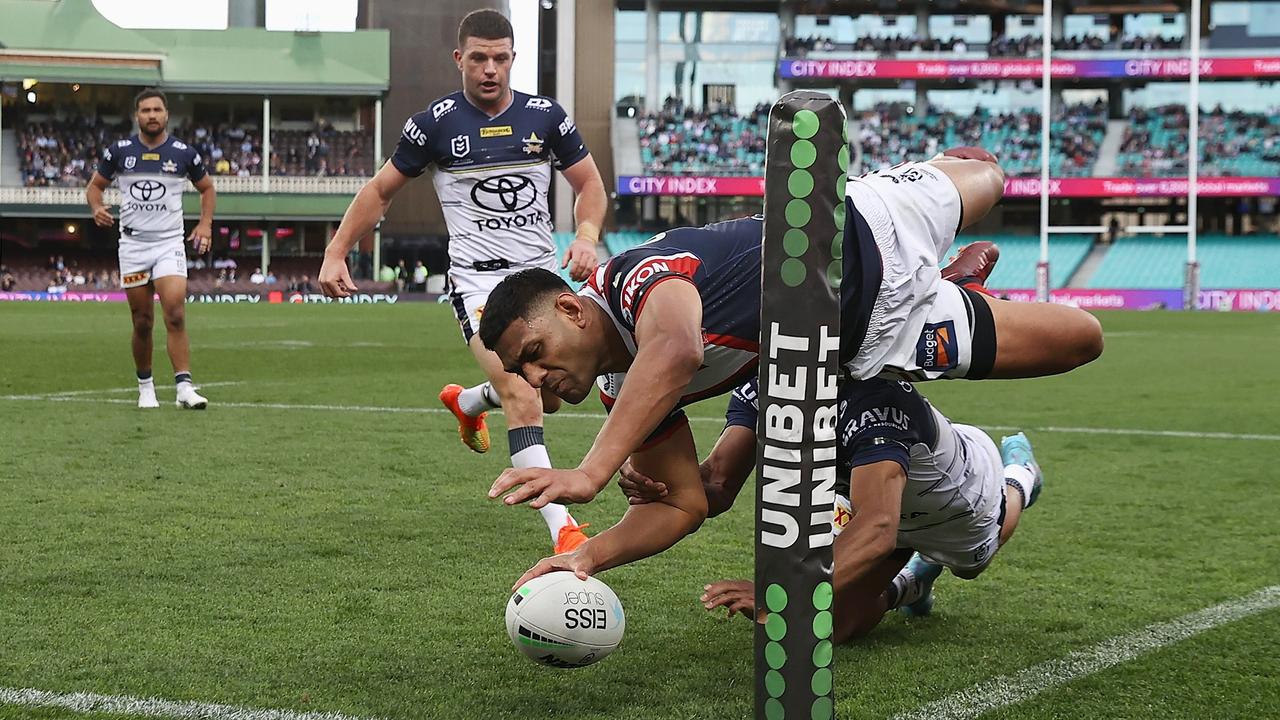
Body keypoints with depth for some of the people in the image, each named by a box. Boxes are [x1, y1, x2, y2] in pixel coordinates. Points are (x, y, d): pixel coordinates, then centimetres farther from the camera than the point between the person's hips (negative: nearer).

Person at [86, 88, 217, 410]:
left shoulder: (184, 153, 1)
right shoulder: (119, 151, 2)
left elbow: (207, 188, 16)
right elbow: (95, 185, 13)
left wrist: (205, 223, 1)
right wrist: (97, 207, -9)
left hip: (169, 244, -1)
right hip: (132, 244, 1)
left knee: (176, 317, -16)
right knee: (142, 322, 5)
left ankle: (185, 387, -18)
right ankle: (145, 386, 21)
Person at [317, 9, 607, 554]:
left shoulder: (546, 116, 1)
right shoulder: (435, 123, -4)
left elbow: (589, 183, 11)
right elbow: (380, 191, 7)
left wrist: (586, 236, -9)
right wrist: (336, 253, 0)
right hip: (478, 279, -4)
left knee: (549, 398, 13)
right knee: (522, 397, -22)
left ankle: (467, 401, 47)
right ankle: (563, 532, -26)